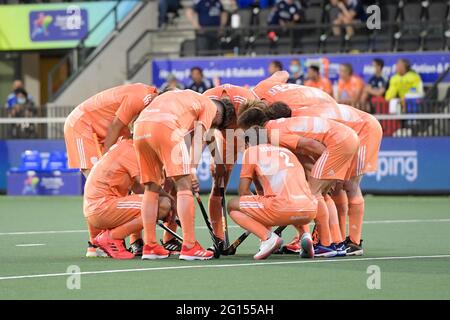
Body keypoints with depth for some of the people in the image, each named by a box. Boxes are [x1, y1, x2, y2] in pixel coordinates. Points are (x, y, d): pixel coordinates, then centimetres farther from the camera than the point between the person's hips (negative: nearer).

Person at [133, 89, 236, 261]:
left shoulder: (186, 97, 39)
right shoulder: (210, 106, 19)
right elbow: (198, 138, 5)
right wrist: (192, 170, -1)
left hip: (140, 125, 7)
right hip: (164, 126, -7)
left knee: (152, 188, 16)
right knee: (184, 186, -3)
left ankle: (150, 246, 15)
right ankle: (189, 247, -8)